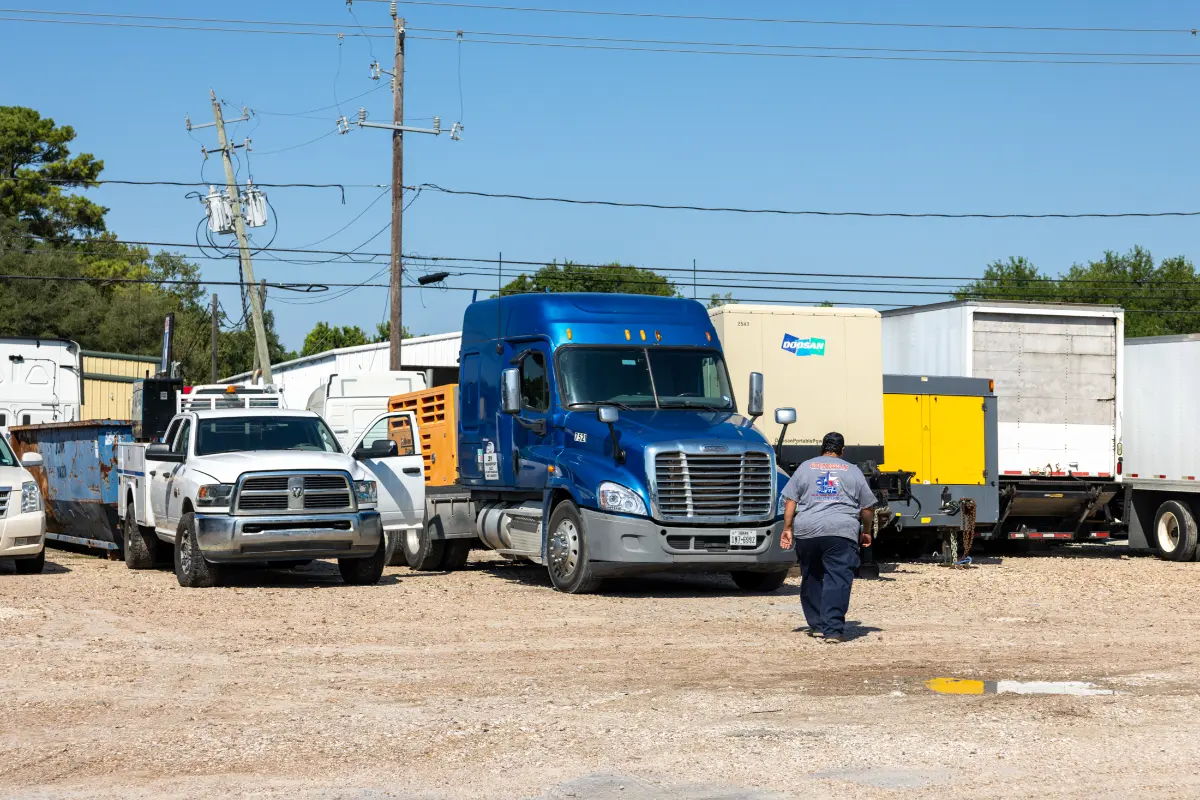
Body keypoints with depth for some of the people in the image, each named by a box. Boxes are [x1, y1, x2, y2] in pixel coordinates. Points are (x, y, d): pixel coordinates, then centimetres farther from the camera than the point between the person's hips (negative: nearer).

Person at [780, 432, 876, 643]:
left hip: (806, 531, 2)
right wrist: (866, 532, 27)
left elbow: (791, 501, 9)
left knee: (811, 578, 16)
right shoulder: (853, 471, 13)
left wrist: (787, 529, 13)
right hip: (841, 532, -2)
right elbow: (867, 507, 14)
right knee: (837, 580, -7)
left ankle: (816, 625, 21)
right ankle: (832, 630, -17)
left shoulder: (805, 467, 14)